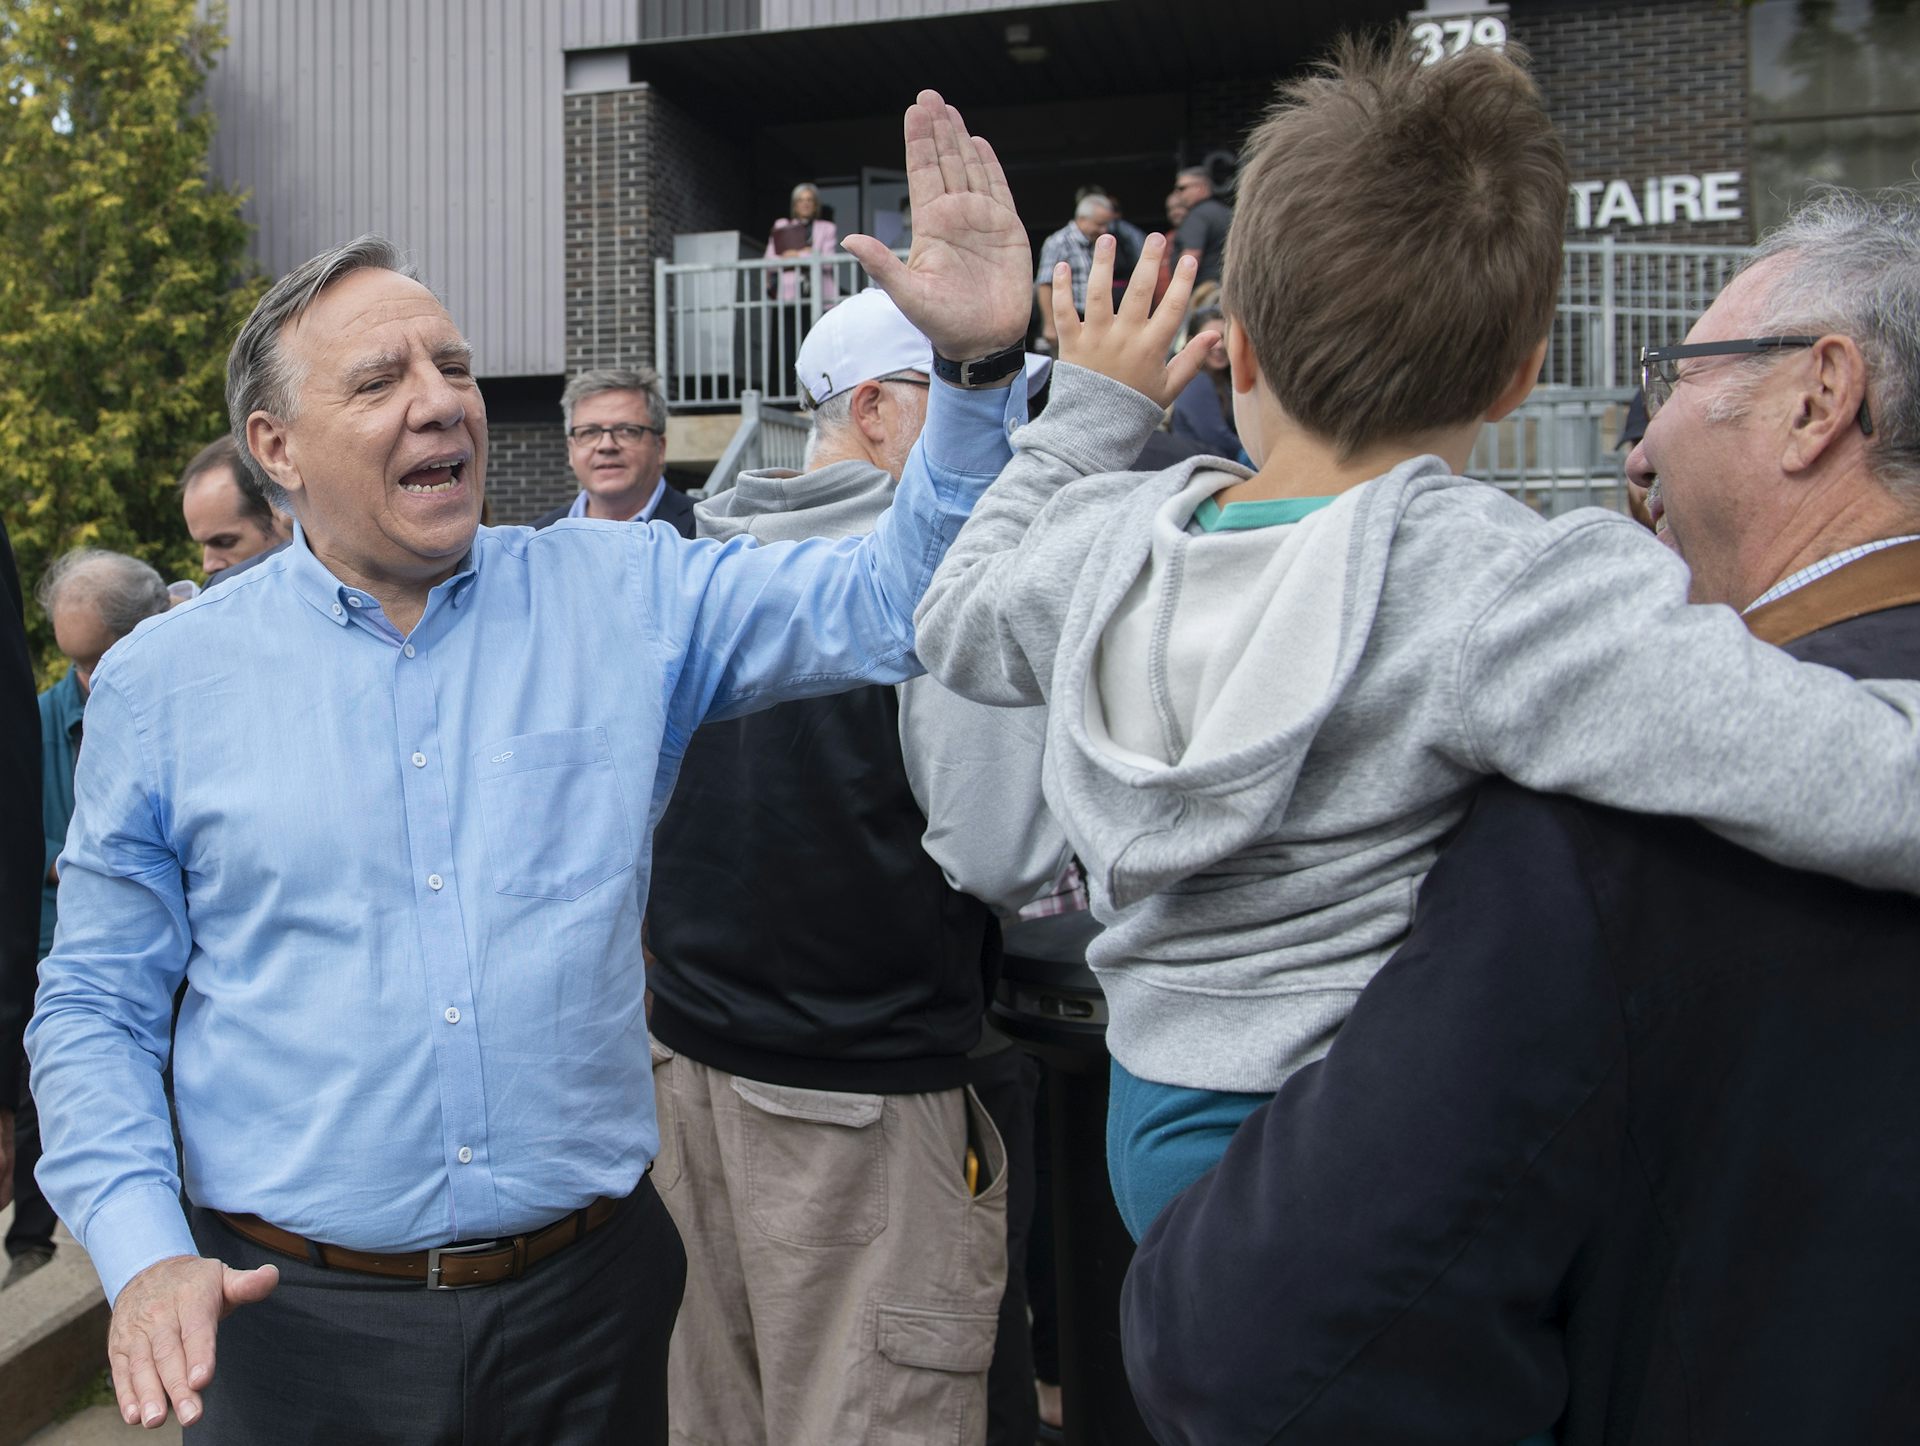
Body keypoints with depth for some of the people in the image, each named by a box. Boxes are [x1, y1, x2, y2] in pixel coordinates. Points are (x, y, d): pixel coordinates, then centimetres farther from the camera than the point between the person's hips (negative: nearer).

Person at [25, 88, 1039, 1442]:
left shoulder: (620, 593, -3)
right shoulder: (167, 677, -3)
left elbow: (892, 599, -6)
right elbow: (94, 1007, 3)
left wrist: (980, 364, -19)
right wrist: (145, 1252, -11)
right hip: (304, 1315, 0)